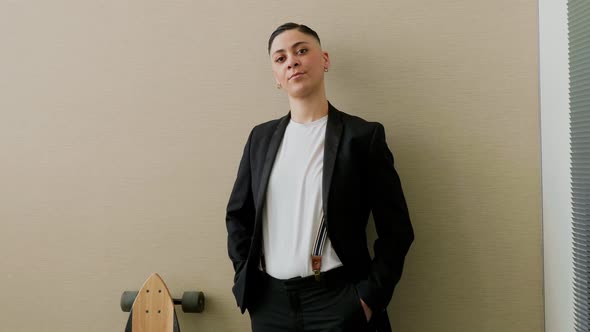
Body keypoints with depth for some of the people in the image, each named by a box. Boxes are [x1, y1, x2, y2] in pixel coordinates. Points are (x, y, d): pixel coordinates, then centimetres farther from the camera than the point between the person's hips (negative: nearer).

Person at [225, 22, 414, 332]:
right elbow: (237, 214, 12)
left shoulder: (363, 135, -6)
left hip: (338, 300, -4)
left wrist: (370, 298, -11)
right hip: (269, 300, 4)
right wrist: (245, 279, 4)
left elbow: (396, 229, -6)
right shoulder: (261, 137, 6)